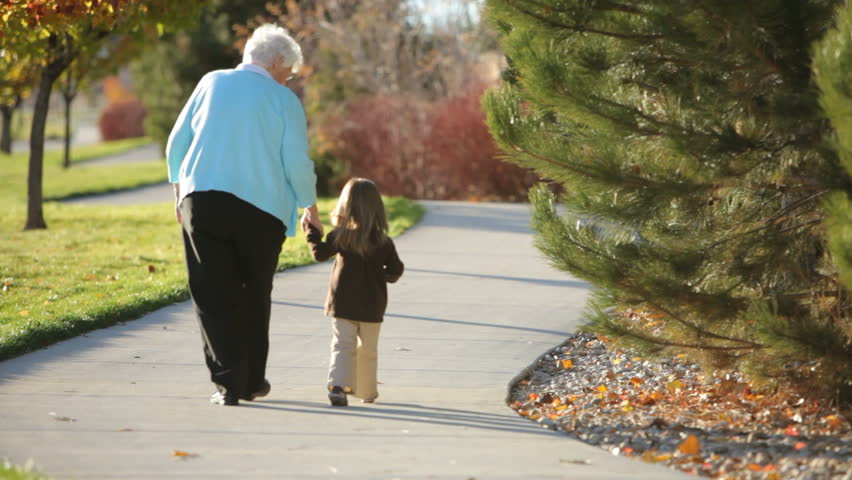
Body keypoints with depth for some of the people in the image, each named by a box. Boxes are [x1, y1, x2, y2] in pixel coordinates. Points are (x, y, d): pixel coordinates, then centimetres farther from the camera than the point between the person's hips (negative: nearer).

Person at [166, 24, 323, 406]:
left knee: (213, 295, 1)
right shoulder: (284, 101, 2)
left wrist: (179, 191, 24)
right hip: (261, 207, -1)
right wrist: (310, 210, 13)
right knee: (254, 296, 15)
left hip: (201, 200, 1)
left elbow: (177, 143, 12)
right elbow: (297, 163, -2)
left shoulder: (211, 83, 10)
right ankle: (251, 381, 20)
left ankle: (228, 381, -9)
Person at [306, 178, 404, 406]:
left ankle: (338, 385, -22)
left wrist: (312, 231, 15)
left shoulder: (341, 236, -7)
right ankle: (366, 392, 22)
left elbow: (320, 253, 2)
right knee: (368, 351, 14)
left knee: (342, 346, -2)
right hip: (372, 306, 1)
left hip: (343, 304, -1)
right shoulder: (383, 241, -4)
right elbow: (396, 270, 0)